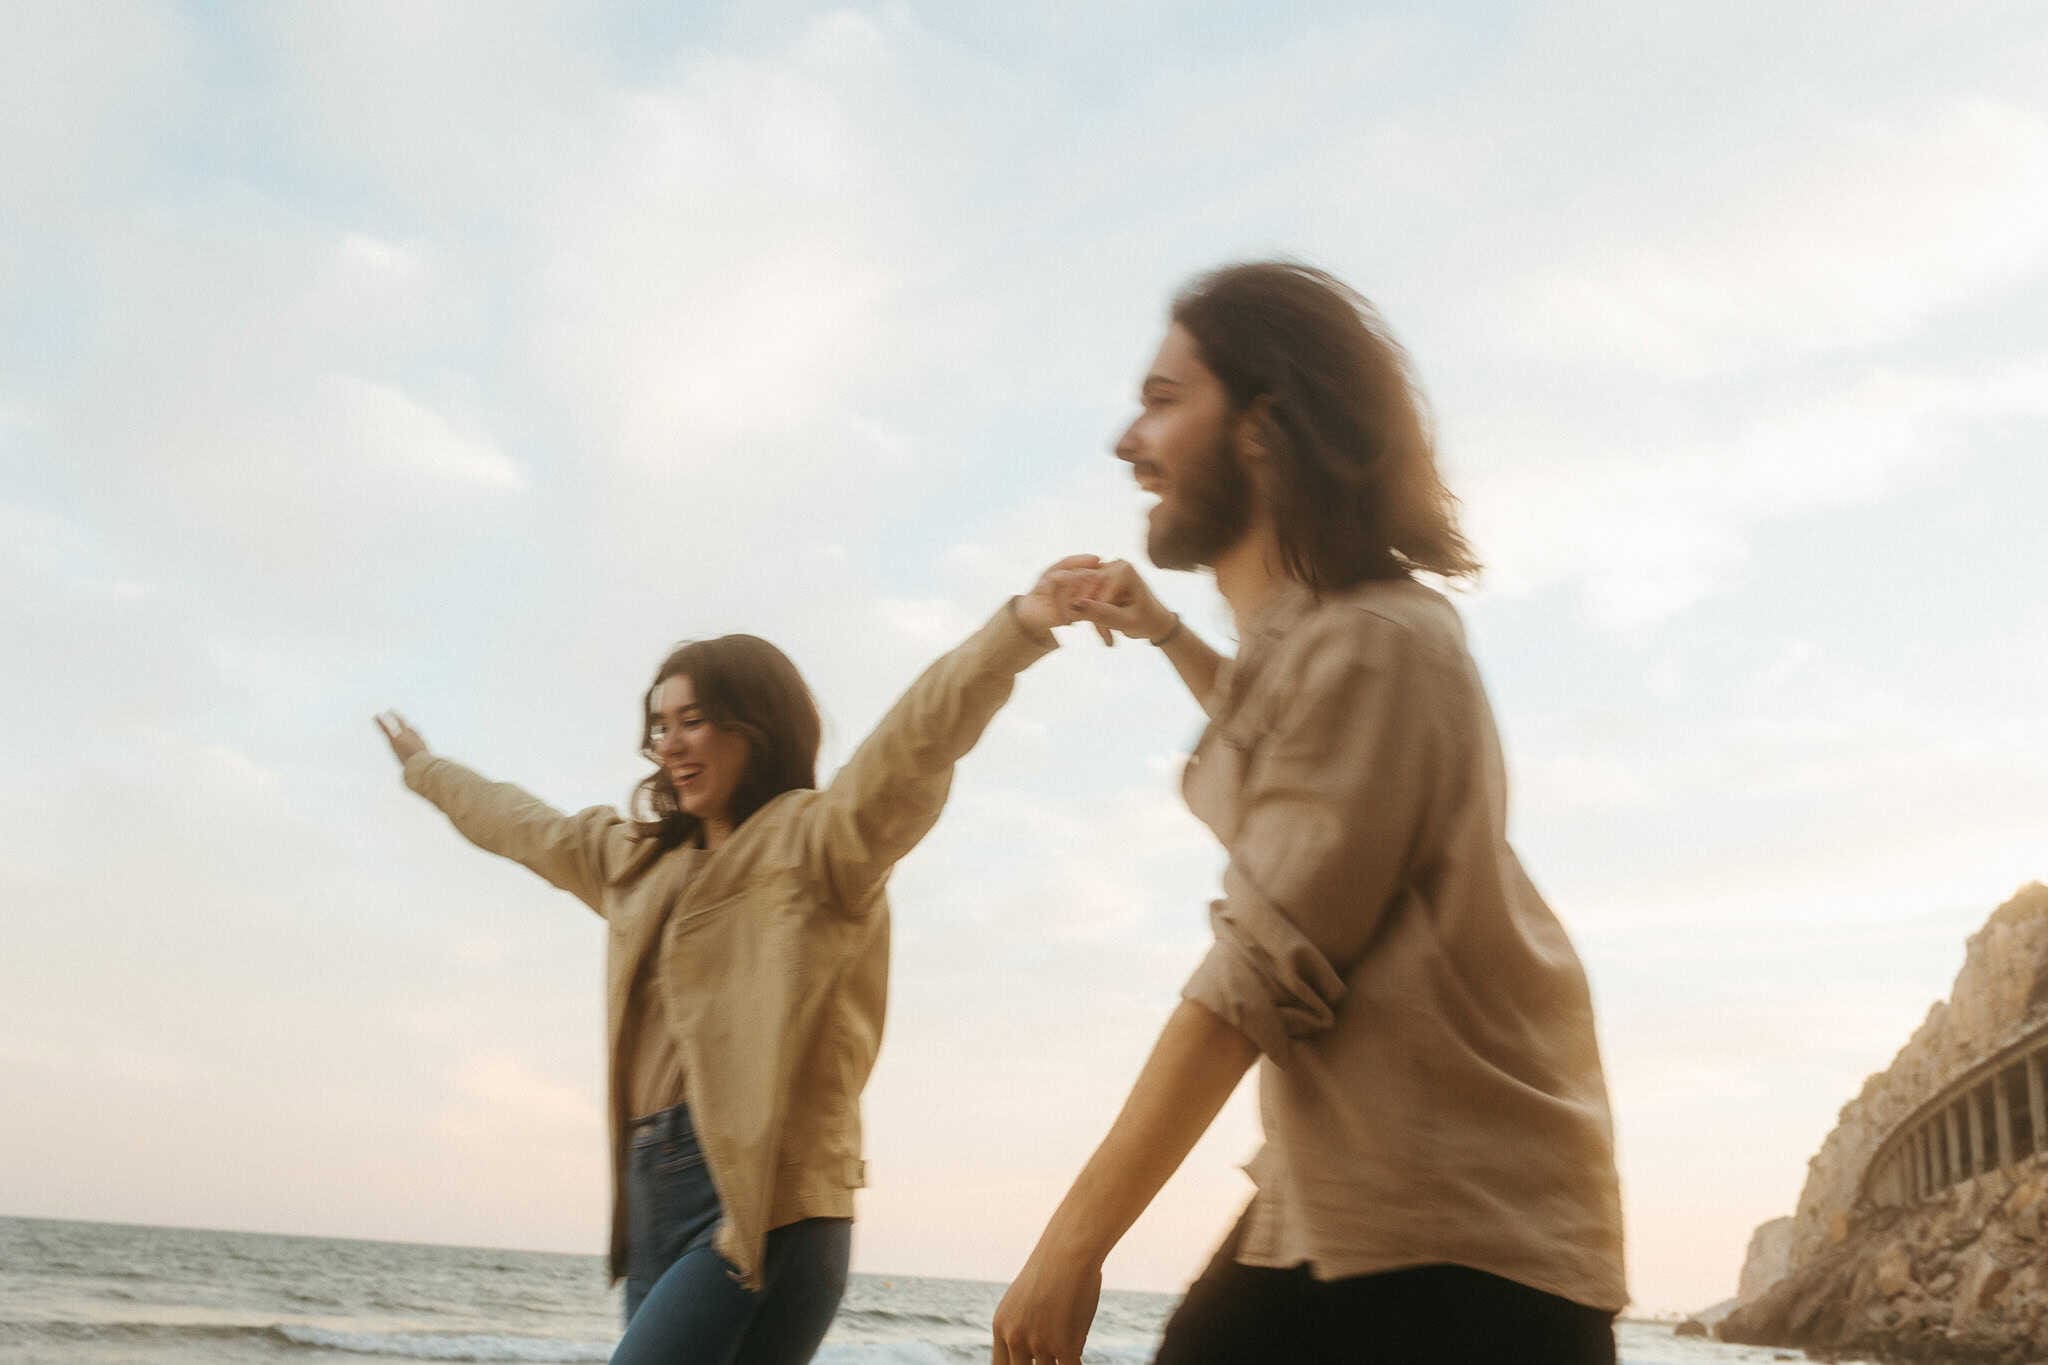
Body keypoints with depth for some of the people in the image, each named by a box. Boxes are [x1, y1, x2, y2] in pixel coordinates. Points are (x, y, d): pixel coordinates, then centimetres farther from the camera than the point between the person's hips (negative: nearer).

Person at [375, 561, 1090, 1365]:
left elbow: (916, 741, -21)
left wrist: (1022, 625, -37)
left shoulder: (814, 840, -3)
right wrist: (425, 770, 56)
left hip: (764, 1202, -8)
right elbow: (524, 825, 40)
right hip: (655, 1193, 8)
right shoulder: (639, 861, 22)